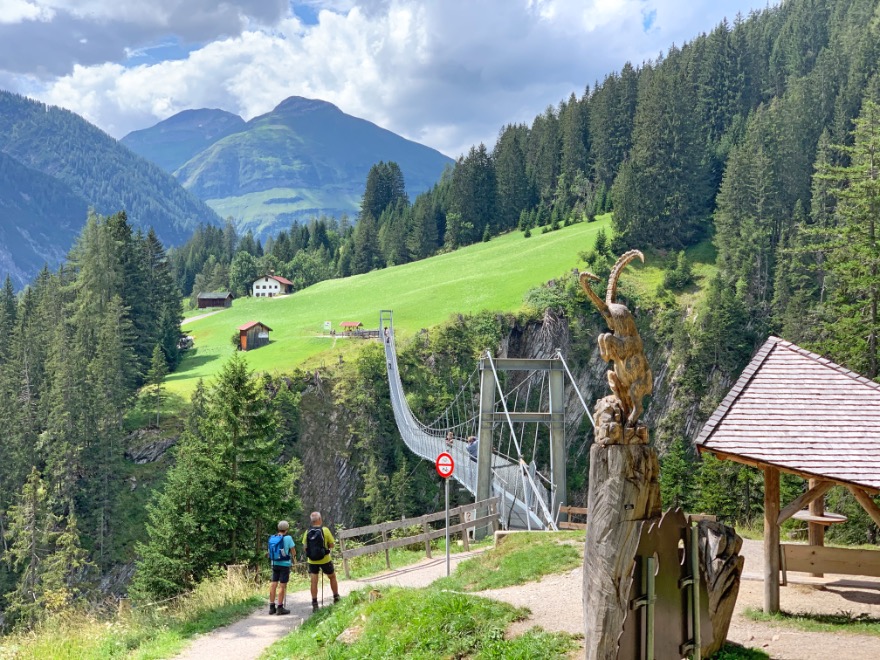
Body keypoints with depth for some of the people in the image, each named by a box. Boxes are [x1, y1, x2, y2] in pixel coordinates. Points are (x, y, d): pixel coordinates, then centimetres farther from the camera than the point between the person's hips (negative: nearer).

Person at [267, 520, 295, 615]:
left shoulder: (272, 538, 4)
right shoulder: (288, 538, -12)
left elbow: (270, 552, 10)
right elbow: (293, 553, -6)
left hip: (274, 564, 6)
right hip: (284, 564, -6)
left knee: (273, 584, 9)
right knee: (282, 585, -2)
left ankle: (272, 607, 13)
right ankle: (280, 607, -1)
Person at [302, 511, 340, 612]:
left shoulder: (307, 532, -4)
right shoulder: (325, 530, -11)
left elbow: (305, 546, 2)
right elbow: (332, 545, -6)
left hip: (312, 561, 2)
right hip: (325, 559, -2)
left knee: (314, 582, 5)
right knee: (332, 577, 19)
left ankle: (314, 603, 2)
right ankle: (336, 598, 26)